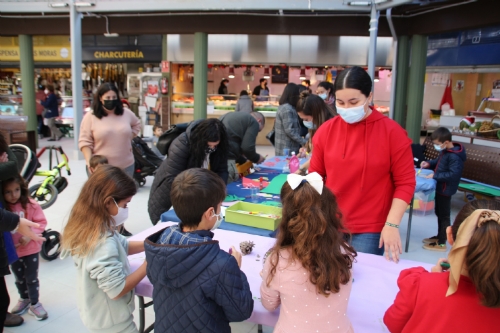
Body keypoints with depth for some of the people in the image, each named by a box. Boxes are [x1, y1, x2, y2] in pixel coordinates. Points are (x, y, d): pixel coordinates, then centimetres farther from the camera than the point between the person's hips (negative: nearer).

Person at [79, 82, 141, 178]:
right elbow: (85, 142, -7)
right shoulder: (90, 117, -7)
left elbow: (136, 124, 24)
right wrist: (89, 162, -17)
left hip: (126, 165, 4)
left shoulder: (127, 114, 3)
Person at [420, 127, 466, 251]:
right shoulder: (445, 151, 4)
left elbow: (453, 174, -29)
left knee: (444, 215, 1)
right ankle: (439, 236, 37)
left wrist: (435, 176, -27)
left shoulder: (454, 157, -25)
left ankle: (441, 243, 12)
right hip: (440, 187, 10)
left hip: (446, 189, -10)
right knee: (439, 213, 21)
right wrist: (429, 164, 2)